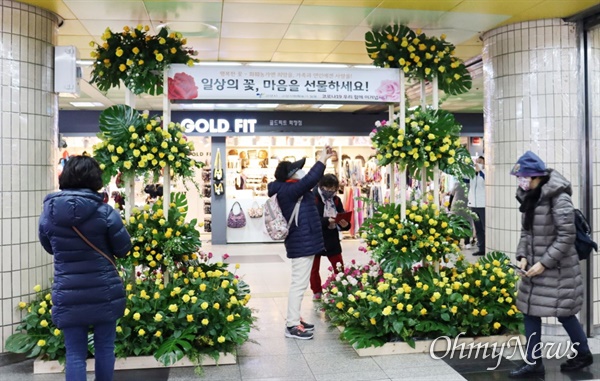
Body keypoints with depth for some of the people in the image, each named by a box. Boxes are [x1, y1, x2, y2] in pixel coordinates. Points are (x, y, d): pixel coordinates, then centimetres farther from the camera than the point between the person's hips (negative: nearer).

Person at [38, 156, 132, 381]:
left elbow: (49, 247, 14)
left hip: (68, 296, 2)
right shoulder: (105, 212, -13)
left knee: (75, 354, 8)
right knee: (105, 348, 14)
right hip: (104, 293, -1)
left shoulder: (48, 213, -3)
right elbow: (123, 248, -3)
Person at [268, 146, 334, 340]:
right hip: (302, 243, -11)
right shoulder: (288, 191, -18)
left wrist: (323, 160, 17)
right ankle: (292, 326, -2)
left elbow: (309, 180, 23)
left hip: (304, 242, 11)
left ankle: (294, 319, 26)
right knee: (299, 283, -7)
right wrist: (322, 159, -20)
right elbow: (310, 179, -30)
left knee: (299, 283, 17)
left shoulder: (289, 190, 13)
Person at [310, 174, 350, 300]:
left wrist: (345, 224, -22)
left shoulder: (336, 200, 1)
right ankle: (317, 292, 30)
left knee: (340, 268, 9)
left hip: (332, 239, 4)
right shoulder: (313, 198, -16)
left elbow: (343, 216, 0)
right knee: (314, 268, 13)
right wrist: (327, 220, -32)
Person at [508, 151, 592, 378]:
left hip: (557, 268, -7)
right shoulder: (529, 197, 6)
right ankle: (533, 362, 19)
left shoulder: (558, 198, -18)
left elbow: (566, 236, -19)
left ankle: (583, 354, 32)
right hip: (535, 266, 7)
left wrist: (545, 262, -20)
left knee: (564, 313, 8)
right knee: (529, 312, 8)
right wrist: (522, 256, -2)